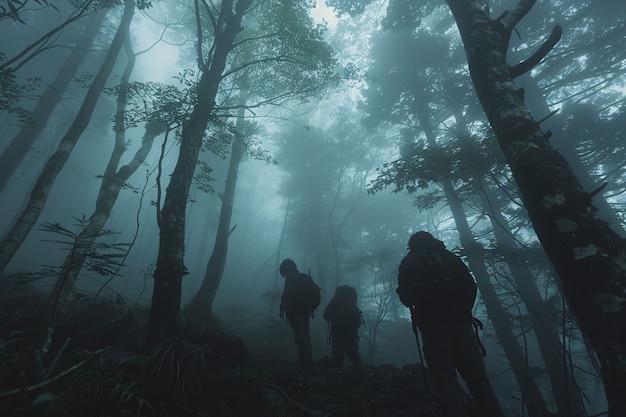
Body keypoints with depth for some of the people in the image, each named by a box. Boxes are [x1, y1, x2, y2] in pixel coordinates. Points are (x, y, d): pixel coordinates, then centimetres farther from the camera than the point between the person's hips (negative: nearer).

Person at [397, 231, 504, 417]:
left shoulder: (408, 263, 12)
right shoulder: (449, 257, 16)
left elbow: (404, 296, 5)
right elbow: (470, 285, 6)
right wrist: (463, 312, 15)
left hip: (431, 326, -2)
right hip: (459, 322, 2)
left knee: (446, 383, -1)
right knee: (478, 380, 6)